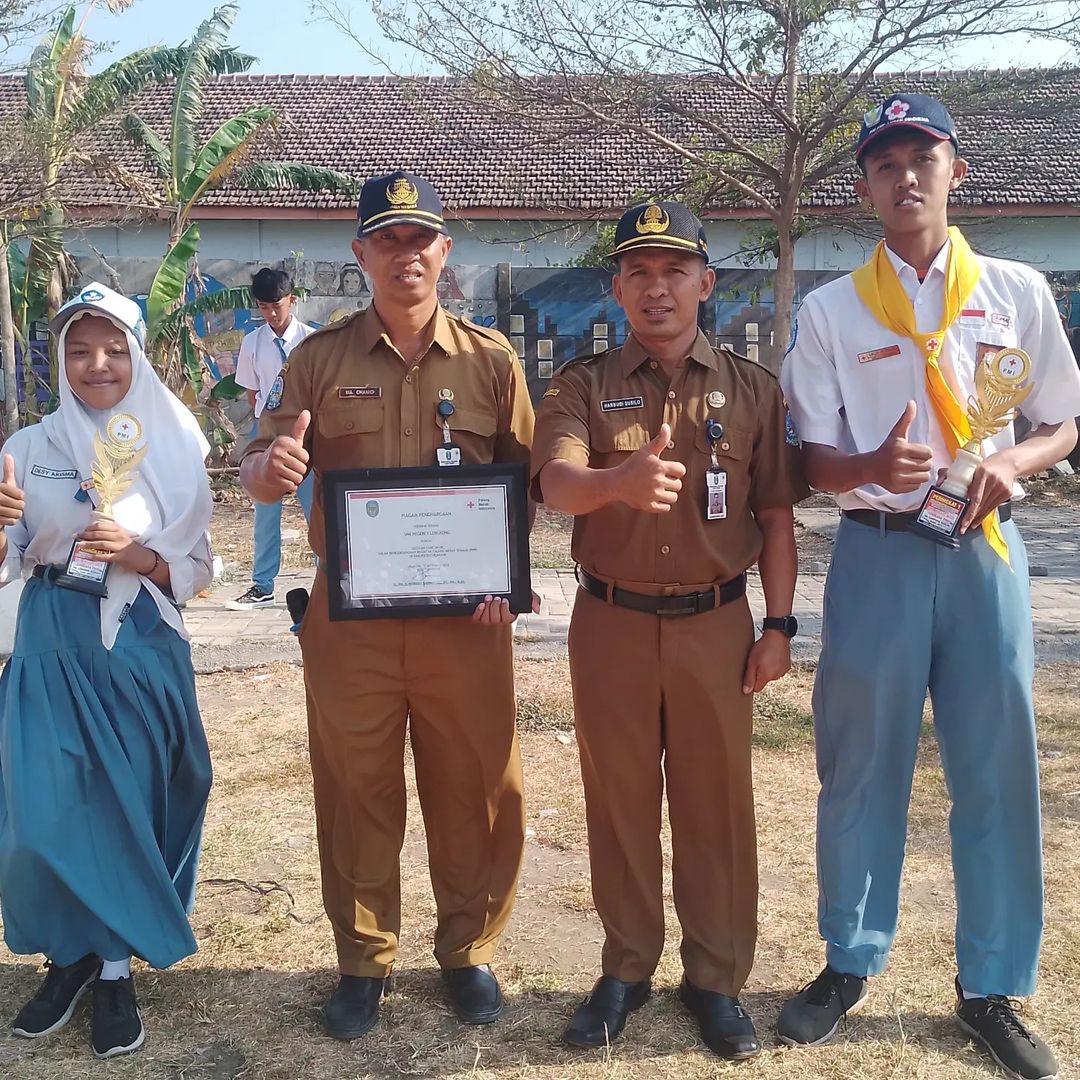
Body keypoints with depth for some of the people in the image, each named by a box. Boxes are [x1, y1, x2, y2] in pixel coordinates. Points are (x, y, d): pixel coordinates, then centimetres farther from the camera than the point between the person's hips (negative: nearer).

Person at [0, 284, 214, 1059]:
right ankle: (70, 953, 23)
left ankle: (115, 965, 22)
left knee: (129, 803, 4)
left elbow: (197, 572, 0)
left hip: (140, 649, -1)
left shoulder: (173, 451, -2)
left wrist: (139, 555, -18)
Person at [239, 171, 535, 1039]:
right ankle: (364, 960, 28)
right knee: (355, 791, 9)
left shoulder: (490, 359, 3)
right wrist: (268, 467, -22)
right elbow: (263, 473, 3)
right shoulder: (319, 358, 3)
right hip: (349, 617, 0)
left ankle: (469, 950, 29)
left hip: (465, 617, 0)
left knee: (474, 789, 8)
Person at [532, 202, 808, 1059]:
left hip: (715, 625, 0)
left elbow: (776, 515, 5)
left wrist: (779, 625, -1)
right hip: (611, 624, 0)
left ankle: (717, 979, 25)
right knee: (619, 799, 11)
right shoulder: (584, 384, 0)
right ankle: (627, 968, 28)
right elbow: (555, 483, -18)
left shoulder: (752, 388, 4)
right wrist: (618, 480, -39)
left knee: (716, 804, 8)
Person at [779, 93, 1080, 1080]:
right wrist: (873, 467, -22)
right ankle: (851, 963, 26)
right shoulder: (832, 309, 3)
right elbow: (817, 463, 1)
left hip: (985, 551, 1)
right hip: (880, 553, -1)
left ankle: (992, 988, 22)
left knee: (998, 773, 6)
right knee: (861, 767, 7)